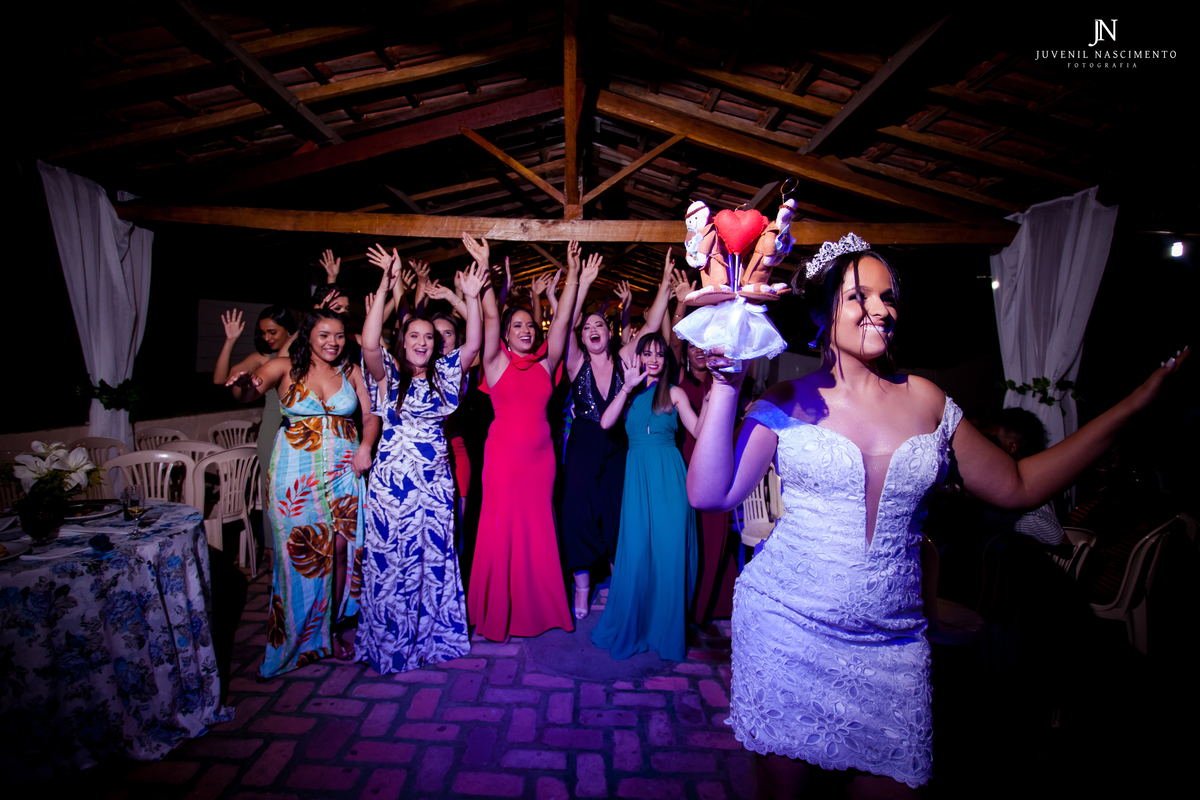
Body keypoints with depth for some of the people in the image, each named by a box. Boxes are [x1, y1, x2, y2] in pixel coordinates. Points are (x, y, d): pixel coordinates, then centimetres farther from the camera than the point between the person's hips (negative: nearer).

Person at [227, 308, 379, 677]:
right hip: (297, 471, -2)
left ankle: (331, 629, 21)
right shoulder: (285, 368, -1)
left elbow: (371, 414, 7)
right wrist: (245, 385, -40)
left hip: (344, 469, 2)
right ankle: (296, 638, 17)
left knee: (340, 548, 3)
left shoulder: (351, 372, 7)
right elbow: (245, 392, -16)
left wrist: (366, 446, -11)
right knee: (300, 552, 1)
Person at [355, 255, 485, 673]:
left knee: (435, 556, 11)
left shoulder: (443, 373, 7)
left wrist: (471, 298, -15)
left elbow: (474, 344, -5)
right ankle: (391, 640, 24)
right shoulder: (388, 374, -1)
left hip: (436, 481, 3)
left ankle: (433, 634, 28)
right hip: (392, 479, -3)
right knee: (392, 559, 6)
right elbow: (369, 343, -21)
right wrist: (384, 289, -26)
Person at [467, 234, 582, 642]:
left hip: (541, 453, 3)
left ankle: (538, 606, 24)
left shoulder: (545, 364, 7)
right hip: (503, 452, -3)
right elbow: (490, 318, -9)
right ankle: (499, 612, 17)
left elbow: (562, 318, 3)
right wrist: (483, 266, -15)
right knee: (502, 528, 3)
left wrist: (573, 272, 1)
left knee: (538, 529, 10)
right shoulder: (497, 363, 1)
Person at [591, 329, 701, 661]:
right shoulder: (630, 394, 11)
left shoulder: (673, 393, 6)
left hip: (669, 475, -1)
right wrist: (627, 387, -12)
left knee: (669, 552, 1)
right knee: (635, 552, 3)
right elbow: (605, 422, -6)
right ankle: (631, 628, 22)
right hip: (637, 474, 1)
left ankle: (667, 630, 20)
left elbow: (700, 430, -4)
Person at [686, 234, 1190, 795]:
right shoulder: (788, 403, -6)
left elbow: (1016, 486, 9)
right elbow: (709, 494, -14)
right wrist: (726, 387, -22)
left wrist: (1136, 402, 8)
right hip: (786, 629, -2)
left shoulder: (924, 400, 5)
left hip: (890, 646, 3)